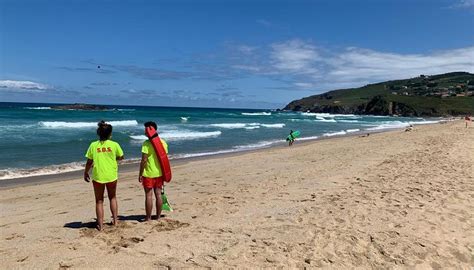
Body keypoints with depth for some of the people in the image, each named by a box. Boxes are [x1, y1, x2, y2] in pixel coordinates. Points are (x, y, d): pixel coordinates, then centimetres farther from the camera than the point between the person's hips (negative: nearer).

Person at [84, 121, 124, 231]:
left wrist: (85, 173, 14)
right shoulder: (114, 145, -7)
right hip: (112, 176, 1)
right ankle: (115, 220, 22)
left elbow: (89, 162, -1)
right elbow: (121, 157, 7)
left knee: (99, 201, 11)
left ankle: (100, 225, 14)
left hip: (98, 176, 0)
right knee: (112, 197, 22)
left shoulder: (93, 145, -6)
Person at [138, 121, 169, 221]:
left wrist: (140, 174, -8)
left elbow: (144, 160, -17)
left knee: (149, 195, 2)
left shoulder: (147, 143, -15)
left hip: (148, 174, -5)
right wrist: (164, 173, 17)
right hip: (159, 173, 6)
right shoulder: (163, 142, 3)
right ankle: (158, 216, 19)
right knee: (158, 194, 11)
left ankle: (148, 218, 10)